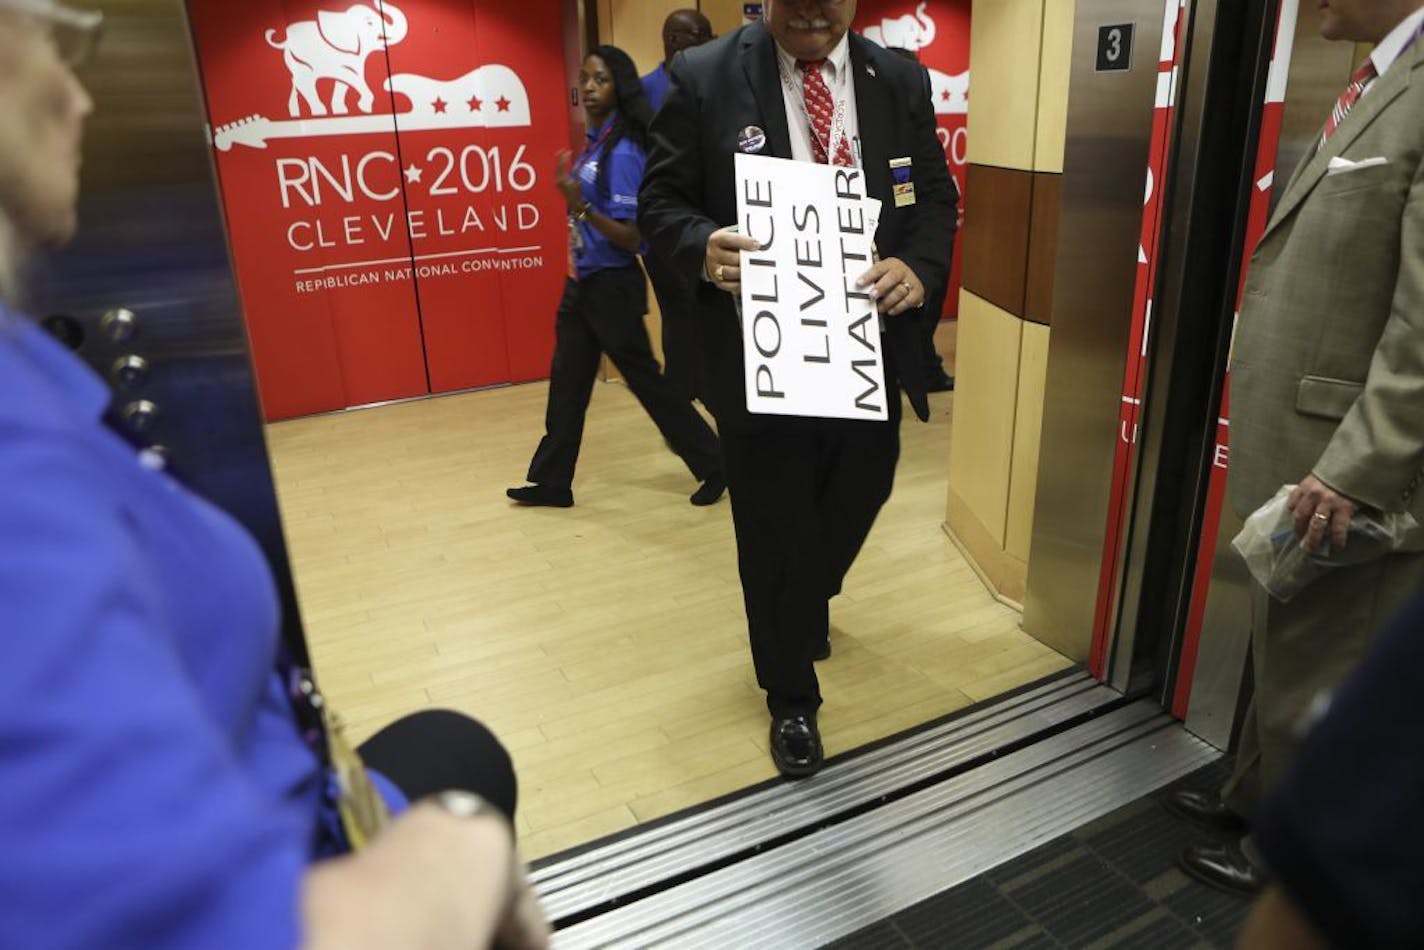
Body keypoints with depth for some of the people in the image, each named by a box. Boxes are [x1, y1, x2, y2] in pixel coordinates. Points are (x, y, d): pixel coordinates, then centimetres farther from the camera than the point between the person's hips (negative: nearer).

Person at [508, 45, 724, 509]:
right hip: (582, 283, 9)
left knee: (646, 381, 2)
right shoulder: (595, 143, 7)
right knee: (566, 383, 13)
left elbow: (633, 238, -23)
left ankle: (715, 465, 18)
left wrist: (581, 208, -30)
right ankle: (551, 482, 25)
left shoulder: (623, 152, -18)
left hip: (612, 286, -9)